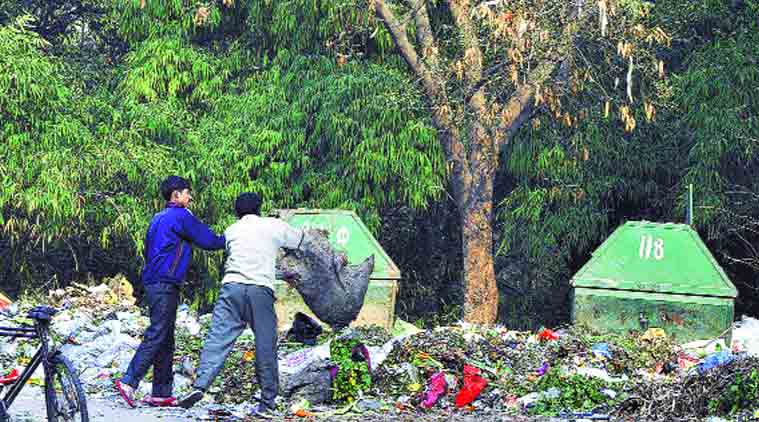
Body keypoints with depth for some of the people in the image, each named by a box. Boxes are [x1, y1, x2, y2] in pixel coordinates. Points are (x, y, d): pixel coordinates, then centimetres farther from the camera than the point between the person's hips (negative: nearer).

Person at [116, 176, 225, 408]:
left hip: (153, 282, 10)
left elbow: (148, 250, 27)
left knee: (165, 340, 10)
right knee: (156, 336, -12)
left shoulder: (158, 218, 20)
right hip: (165, 284, -10)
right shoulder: (180, 216, -8)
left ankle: (161, 393, 10)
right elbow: (208, 241, -7)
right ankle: (129, 382, -20)